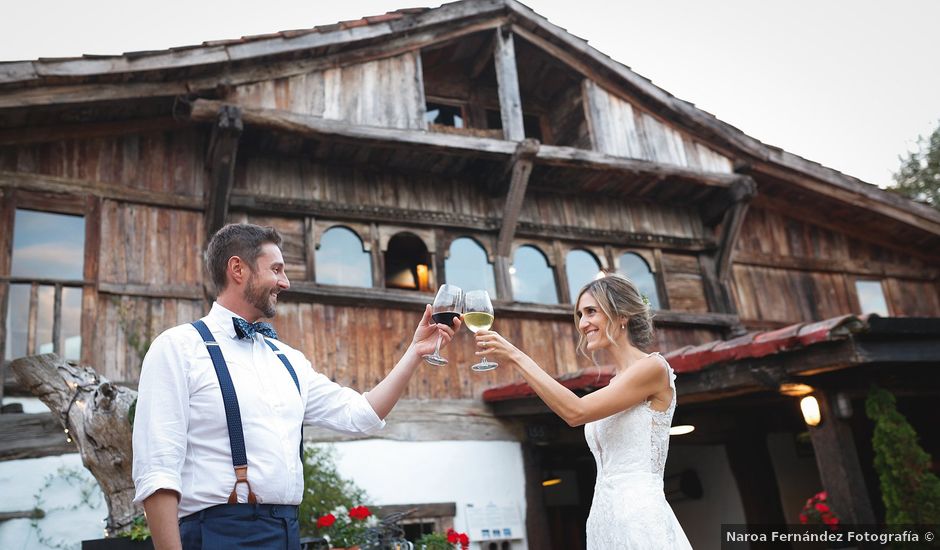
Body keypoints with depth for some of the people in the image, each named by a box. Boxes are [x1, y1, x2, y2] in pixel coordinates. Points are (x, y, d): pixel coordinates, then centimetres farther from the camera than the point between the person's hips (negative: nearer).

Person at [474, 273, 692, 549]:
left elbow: (576, 411, -19)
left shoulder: (653, 367, -9)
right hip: (604, 520, 8)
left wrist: (516, 357, -16)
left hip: (638, 520, -7)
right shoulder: (614, 388, 16)